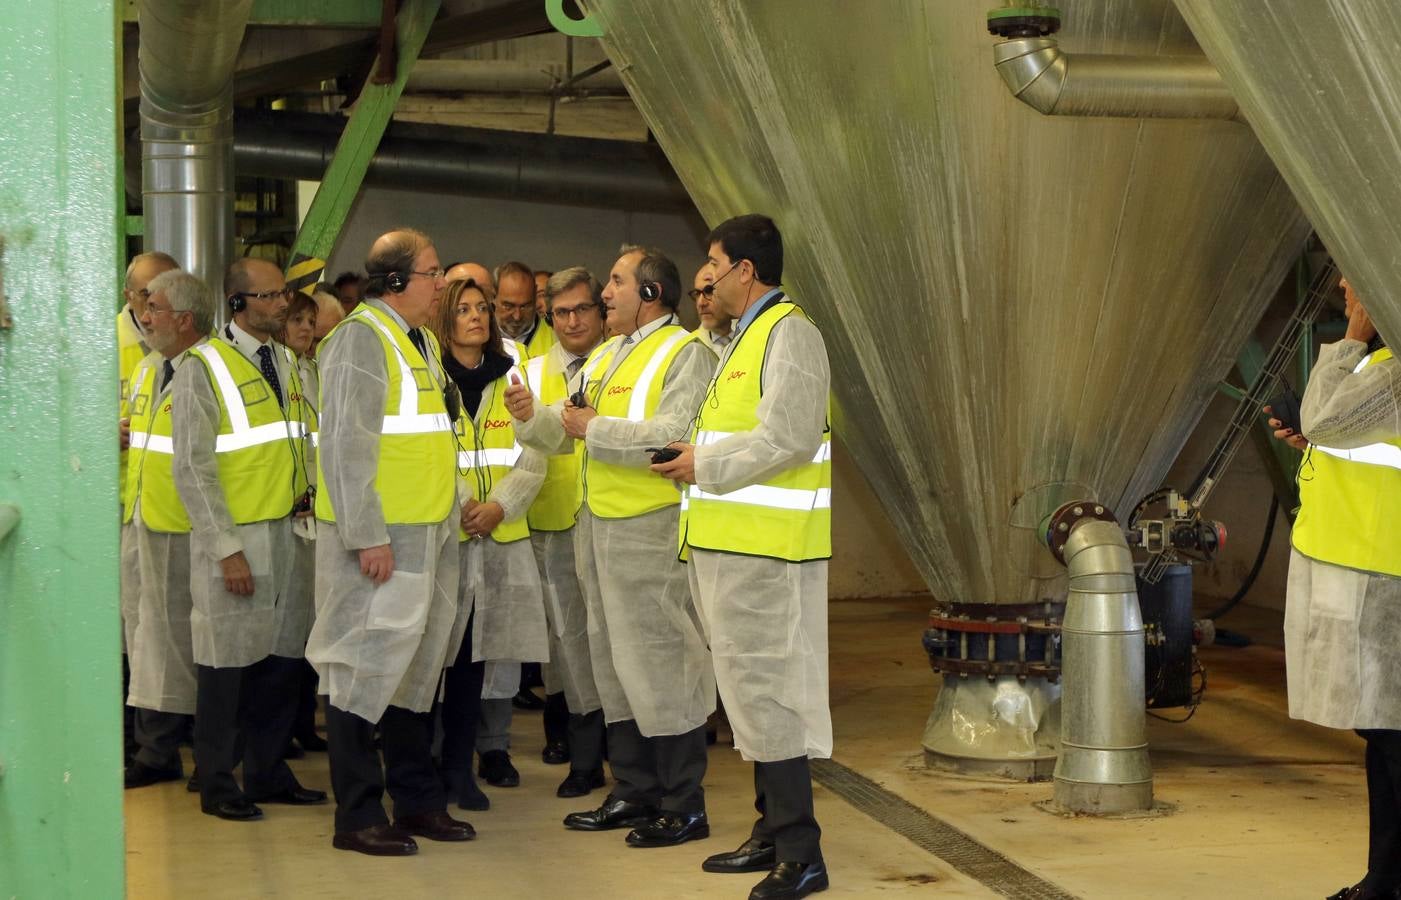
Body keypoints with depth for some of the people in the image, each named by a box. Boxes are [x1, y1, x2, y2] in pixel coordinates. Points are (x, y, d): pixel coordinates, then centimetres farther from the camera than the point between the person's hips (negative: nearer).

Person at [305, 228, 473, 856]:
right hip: (379, 535, -9)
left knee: (418, 665, 14)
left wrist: (450, 517, 19)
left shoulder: (421, 341, 17)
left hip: (429, 533, 9)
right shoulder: (362, 338, -12)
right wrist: (368, 535, -21)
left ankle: (417, 799, 23)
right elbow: (345, 444, -18)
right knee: (366, 668, -5)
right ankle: (357, 815, 2)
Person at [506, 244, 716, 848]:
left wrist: (596, 430, -15)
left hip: (650, 527, -9)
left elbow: (673, 436, -23)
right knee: (613, 657, 14)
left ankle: (683, 805, 2)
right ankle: (633, 792, 24)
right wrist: (531, 416, -3)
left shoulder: (685, 354, -9)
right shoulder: (603, 357, 19)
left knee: (659, 659, -6)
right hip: (596, 524, 9)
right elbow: (562, 434, 18)